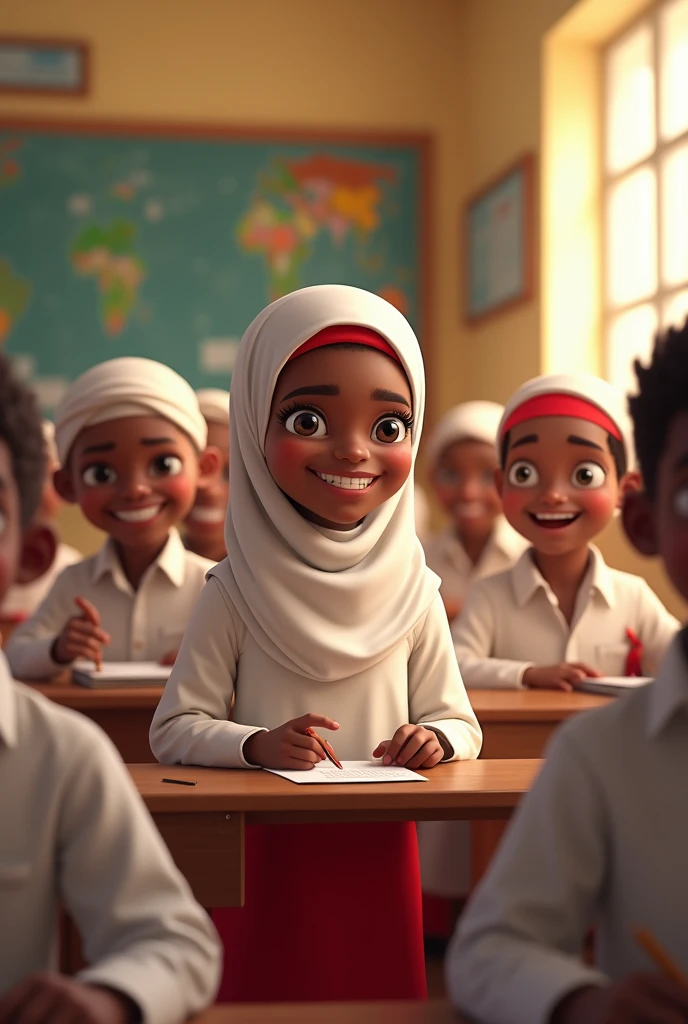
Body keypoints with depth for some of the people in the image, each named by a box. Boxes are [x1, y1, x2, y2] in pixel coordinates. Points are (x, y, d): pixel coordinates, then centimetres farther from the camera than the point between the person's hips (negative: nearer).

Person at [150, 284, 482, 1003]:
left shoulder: (411, 593, -1)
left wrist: (436, 738, -17)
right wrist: (258, 745, -23)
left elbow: (459, 722, 5)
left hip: (377, 854, 2)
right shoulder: (238, 592, -7)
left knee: (379, 988, 11)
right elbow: (173, 729, -6)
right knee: (257, 993, 7)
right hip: (264, 853, -2)